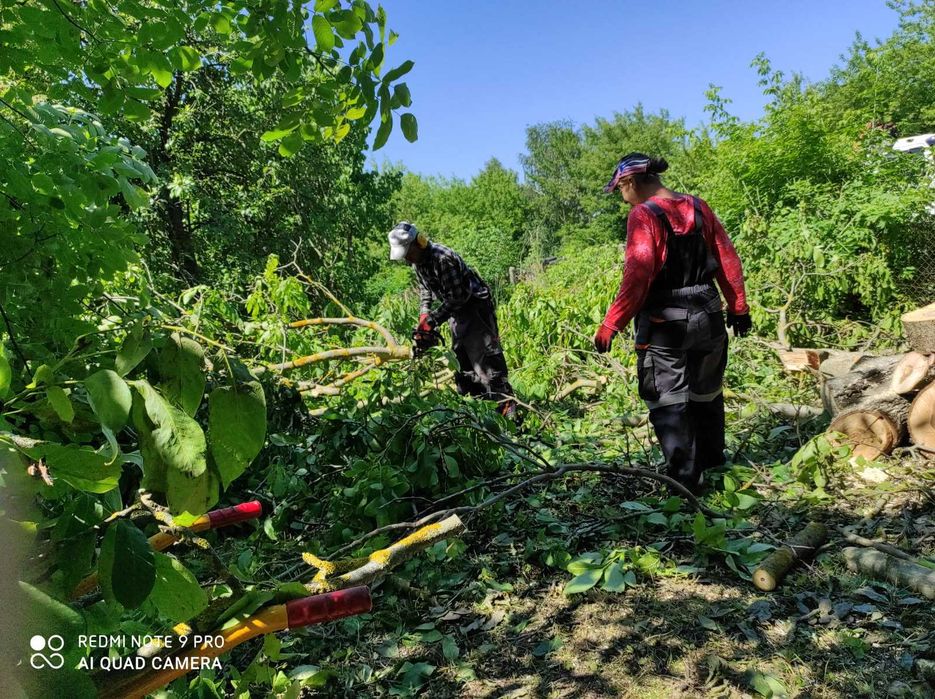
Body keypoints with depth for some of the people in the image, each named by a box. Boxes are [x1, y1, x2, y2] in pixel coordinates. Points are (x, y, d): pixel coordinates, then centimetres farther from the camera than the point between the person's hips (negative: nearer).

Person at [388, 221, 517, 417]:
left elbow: (455, 297, -27)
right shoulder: (417, 261, 1)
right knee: (462, 359, 12)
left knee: (485, 358, -13)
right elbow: (425, 291, 12)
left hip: (476, 307, -9)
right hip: (456, 311, 9)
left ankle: (508, 409, -11)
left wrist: (432, 320, -23)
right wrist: (424, 317, -1)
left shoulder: (443, 258, -28)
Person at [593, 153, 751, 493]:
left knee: (669, 402, 4)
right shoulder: (698, 207, 5)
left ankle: (686, 480, 6)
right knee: (707, 393, 22)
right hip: (708, 317, 7)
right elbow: (728, 259, 8)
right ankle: (712, 461, 39)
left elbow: (637, 277, -24)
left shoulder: (643, 216, -15)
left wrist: (610, 325, -21)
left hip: (664, 324, -7)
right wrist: (738, 307, 17)